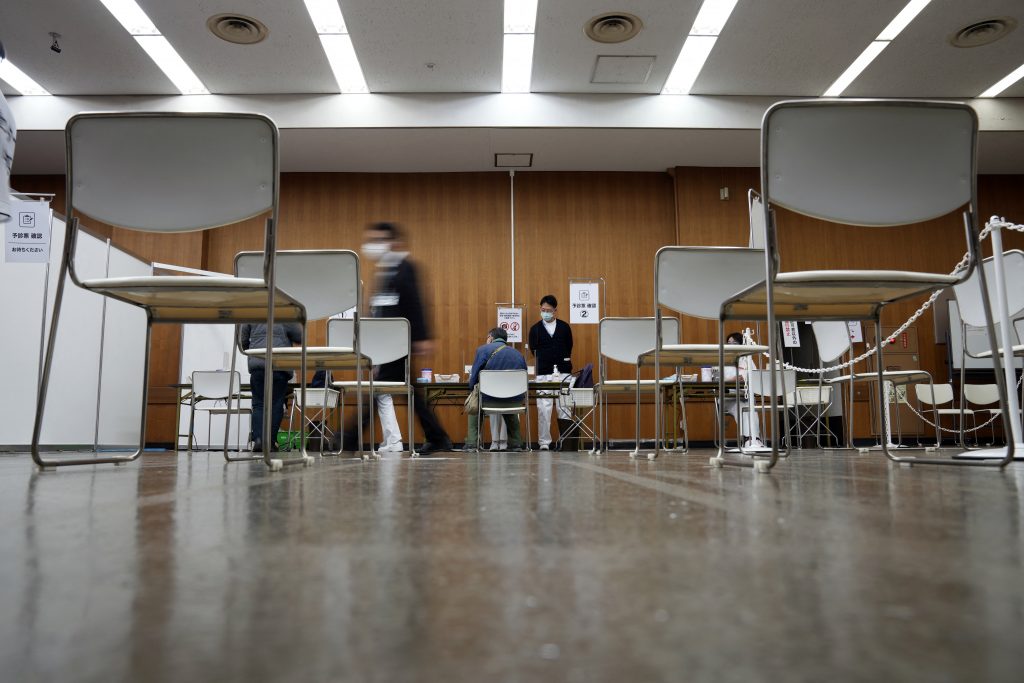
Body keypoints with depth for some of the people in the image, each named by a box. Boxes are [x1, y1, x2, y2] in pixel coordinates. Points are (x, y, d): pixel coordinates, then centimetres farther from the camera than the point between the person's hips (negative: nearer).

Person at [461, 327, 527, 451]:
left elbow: (473, 379, -3)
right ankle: (515, 444, 33)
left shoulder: (483, 350, 2)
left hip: (490, 399, -3)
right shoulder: (519, 354, 15)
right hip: (515, 401, 4)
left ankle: (472, 444, 21)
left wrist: (473, 390, 16)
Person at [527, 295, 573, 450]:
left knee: (564, 408, 2)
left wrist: (564, 364, 7)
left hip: (563, 373, 1)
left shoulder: (564, 327, 8)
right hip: (543, 374, -1)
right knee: (543, 409, -1)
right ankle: (544, 442, 7)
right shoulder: (535, 329, 5)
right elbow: (533, 352, 7)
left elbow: (569, 349, 12)